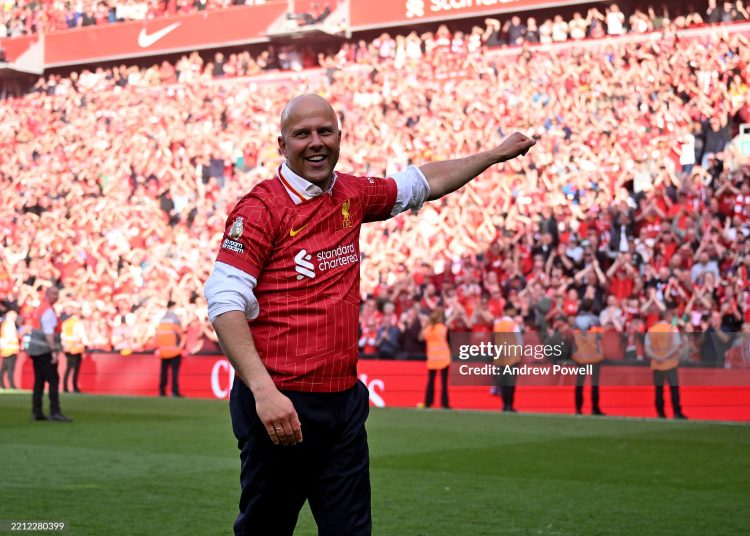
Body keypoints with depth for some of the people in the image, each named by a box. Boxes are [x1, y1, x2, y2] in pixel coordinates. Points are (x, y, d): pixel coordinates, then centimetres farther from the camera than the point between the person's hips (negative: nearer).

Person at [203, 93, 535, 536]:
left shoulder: (352, 195, 10)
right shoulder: (260, 209, -10)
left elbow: (423, 182, 28)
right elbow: (224, 304, -17)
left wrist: (497, 154, 36)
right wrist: (263, 390, -27)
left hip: (345, 400, 6)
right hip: (280, 405, -6)